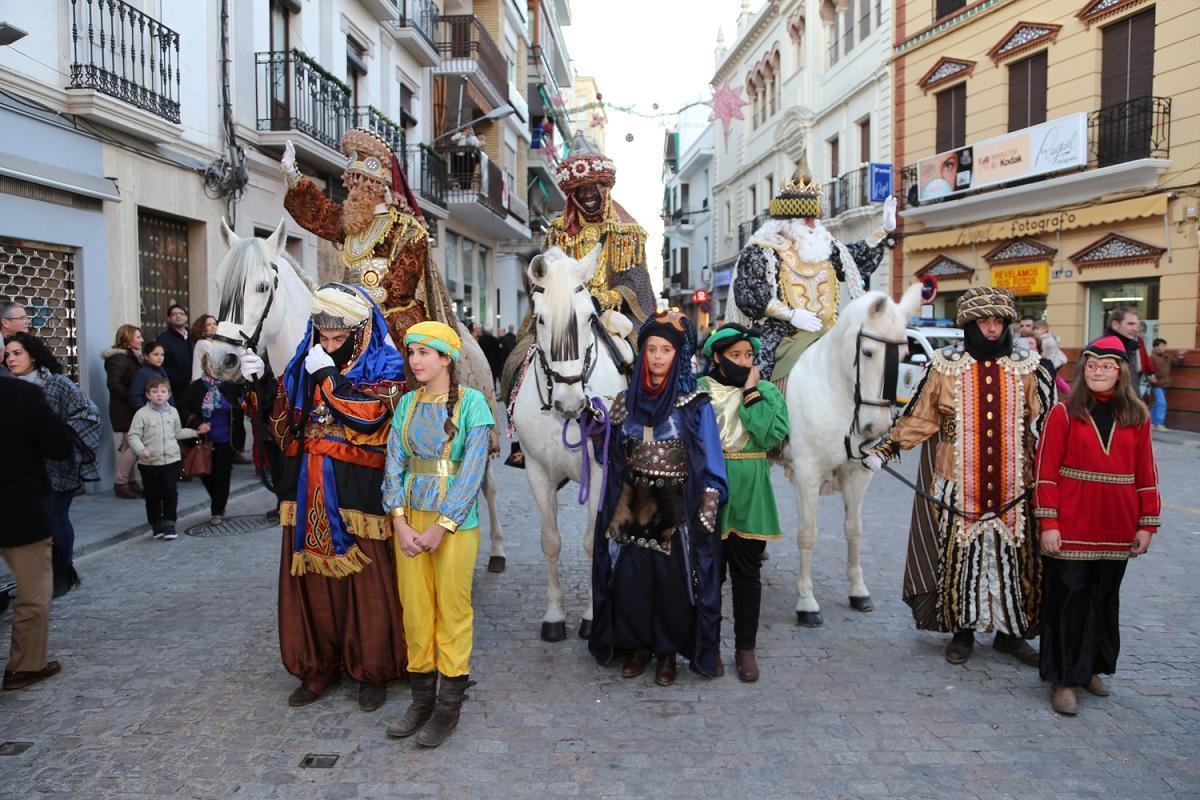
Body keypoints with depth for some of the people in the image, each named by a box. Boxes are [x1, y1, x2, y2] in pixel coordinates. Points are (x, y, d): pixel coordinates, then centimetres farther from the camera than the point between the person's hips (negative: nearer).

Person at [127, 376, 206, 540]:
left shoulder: (173, 412, 7)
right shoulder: (142, 414, -7)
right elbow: (133, 436, -10)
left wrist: (196, 431, 13)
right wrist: (141, 450, -26)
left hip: (171, 460, 2)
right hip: (149, 463, -2)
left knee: (171, 493, -3)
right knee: (152, 496, 9)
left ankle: (169, 524, 7)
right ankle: (156, 525, 23)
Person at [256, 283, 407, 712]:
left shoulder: (384, 366, -4)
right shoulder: (304, 363, 11)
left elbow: (369, 417, -20)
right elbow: (280, 422, 15)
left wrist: (328, 376, -15)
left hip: (355, 494, -4)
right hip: (307, 492, 5)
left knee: (363, 582, 2)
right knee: (308, 579, 10)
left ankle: (372, 671, 17)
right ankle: (315, 668, 25)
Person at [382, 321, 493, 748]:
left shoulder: (471, 402, -7)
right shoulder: (408, 403, 8)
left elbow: (472, 470, -11)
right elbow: (394, 464, 4)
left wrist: (441, 526, -15)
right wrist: (400, 521, -8)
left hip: (455, 520, -5)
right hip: (409, 517, 5)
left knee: (452, 610, 4)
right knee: (415, 608, 10)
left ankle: (449, 704, 17)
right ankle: (422, 698, 25)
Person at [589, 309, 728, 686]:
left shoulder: (695, 404, -6)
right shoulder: (626, 401, 4)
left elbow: (710, 463, -6)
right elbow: (613, 455, 13)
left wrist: (707, 510, -11)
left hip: (676, 509, -3)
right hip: (632, 506, 3)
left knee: (673, 580, 5)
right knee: (629, 577, 7)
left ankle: (668, 652, 25)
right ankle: (637, 645, 28)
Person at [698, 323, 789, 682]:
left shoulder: (767, 392, 3)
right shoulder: (698, 391, 1)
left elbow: (772, 436, -13)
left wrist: (750, 393, -12)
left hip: (749, 495, 1)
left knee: (747, 573, 7)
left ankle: (745, 648, 20)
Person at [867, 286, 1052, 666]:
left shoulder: (1027, 368, 4)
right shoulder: (945, 366, -1)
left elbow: (1044, 424, 7)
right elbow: (918, 418, 3)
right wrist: (885, 449, -3)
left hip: (1013, 487, 2)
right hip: (957, 486, -1)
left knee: (1013, 556, 9)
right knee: (958, 553, 6)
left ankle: (1010, 631, 26)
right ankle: (961, 630, 23)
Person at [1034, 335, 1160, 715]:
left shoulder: (1137, 416, 5)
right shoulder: (1064, 412, -5)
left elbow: (1146, 474, 7)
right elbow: (1046, 471, -7)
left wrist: (1147, 524, 4)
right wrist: (1048, 523, -11)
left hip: (1116, 531, 4)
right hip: (1071, 529, -3)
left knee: (1105, 599, 15)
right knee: (1068, 600, 2)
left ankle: (1093, 667, 32)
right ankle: (1064, 679, 12)